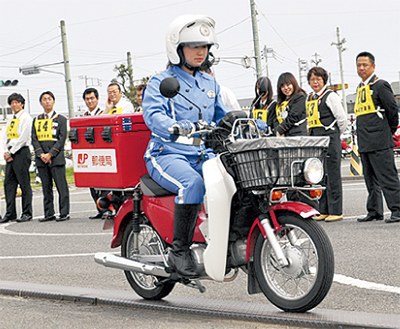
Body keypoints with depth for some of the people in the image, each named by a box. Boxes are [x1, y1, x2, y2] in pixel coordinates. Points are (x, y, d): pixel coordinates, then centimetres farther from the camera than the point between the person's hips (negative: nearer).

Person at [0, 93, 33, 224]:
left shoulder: (26, 118, -3)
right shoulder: (10, 121, 21)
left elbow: (23, 137, -12)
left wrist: (11, 152, -12)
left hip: (21, 152, -8)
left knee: (24, 183, -6)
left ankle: (27, 213, -3)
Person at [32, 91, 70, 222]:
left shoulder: (61, 119, 6)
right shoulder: (36, 120, 16)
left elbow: (62, 139, -2)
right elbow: (34, 139, 9)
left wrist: (50, 154, -12)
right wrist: (41, 154, -7)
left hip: (56, 157, -4)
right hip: (41, 159, 4)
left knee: (61, 186, -6)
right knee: (46, 188, 5)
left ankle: (64, 213, -4)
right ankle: (49, 214, 9)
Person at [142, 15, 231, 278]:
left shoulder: (210, 83, 19)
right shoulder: (160, 83, -1)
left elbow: (224, 116, 21)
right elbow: (153, 115, -18)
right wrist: (177, 127, -41)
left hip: (203, 155, 6)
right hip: (168, 154, -5)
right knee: (192, 183, -36)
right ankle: (180, 251, -26)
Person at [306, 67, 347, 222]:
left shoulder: (330, 96, -5)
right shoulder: (309, 99, 17)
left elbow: (342, 119, -6)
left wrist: (334, 135, 4)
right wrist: (312, 136, 17)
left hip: (329, 139, -7)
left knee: (332, 175, -5)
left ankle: (336, 211, -2)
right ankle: (323, 211, 13)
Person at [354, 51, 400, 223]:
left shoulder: (380, 85, -7)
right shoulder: (360, 88, 18)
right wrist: (361, 135, 17)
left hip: (379, 142, -8)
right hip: (364, 143, 8)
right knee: (371, 179, 12)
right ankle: (374, 211, 18)